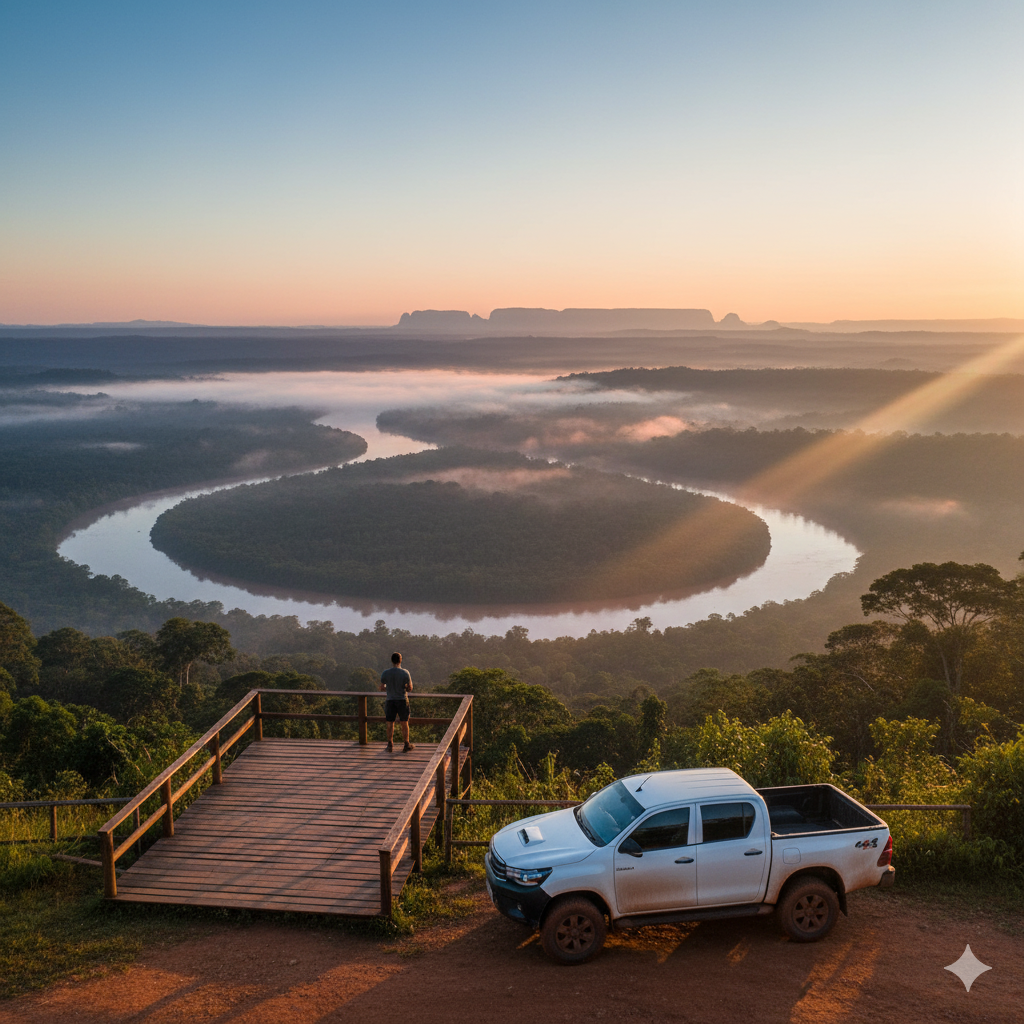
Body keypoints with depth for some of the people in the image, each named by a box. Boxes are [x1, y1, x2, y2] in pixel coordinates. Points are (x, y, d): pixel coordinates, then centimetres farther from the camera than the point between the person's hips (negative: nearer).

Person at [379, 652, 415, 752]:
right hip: (402, 700, -1)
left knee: (390, 724, 11)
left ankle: (390, 745, 16)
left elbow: (382, 687, 2)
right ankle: (407, 746, 17)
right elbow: (410, 688, -6)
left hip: (390, 700, 1)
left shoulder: (385, 673, -7)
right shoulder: (405, 673, -11)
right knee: (404, 723, 9)